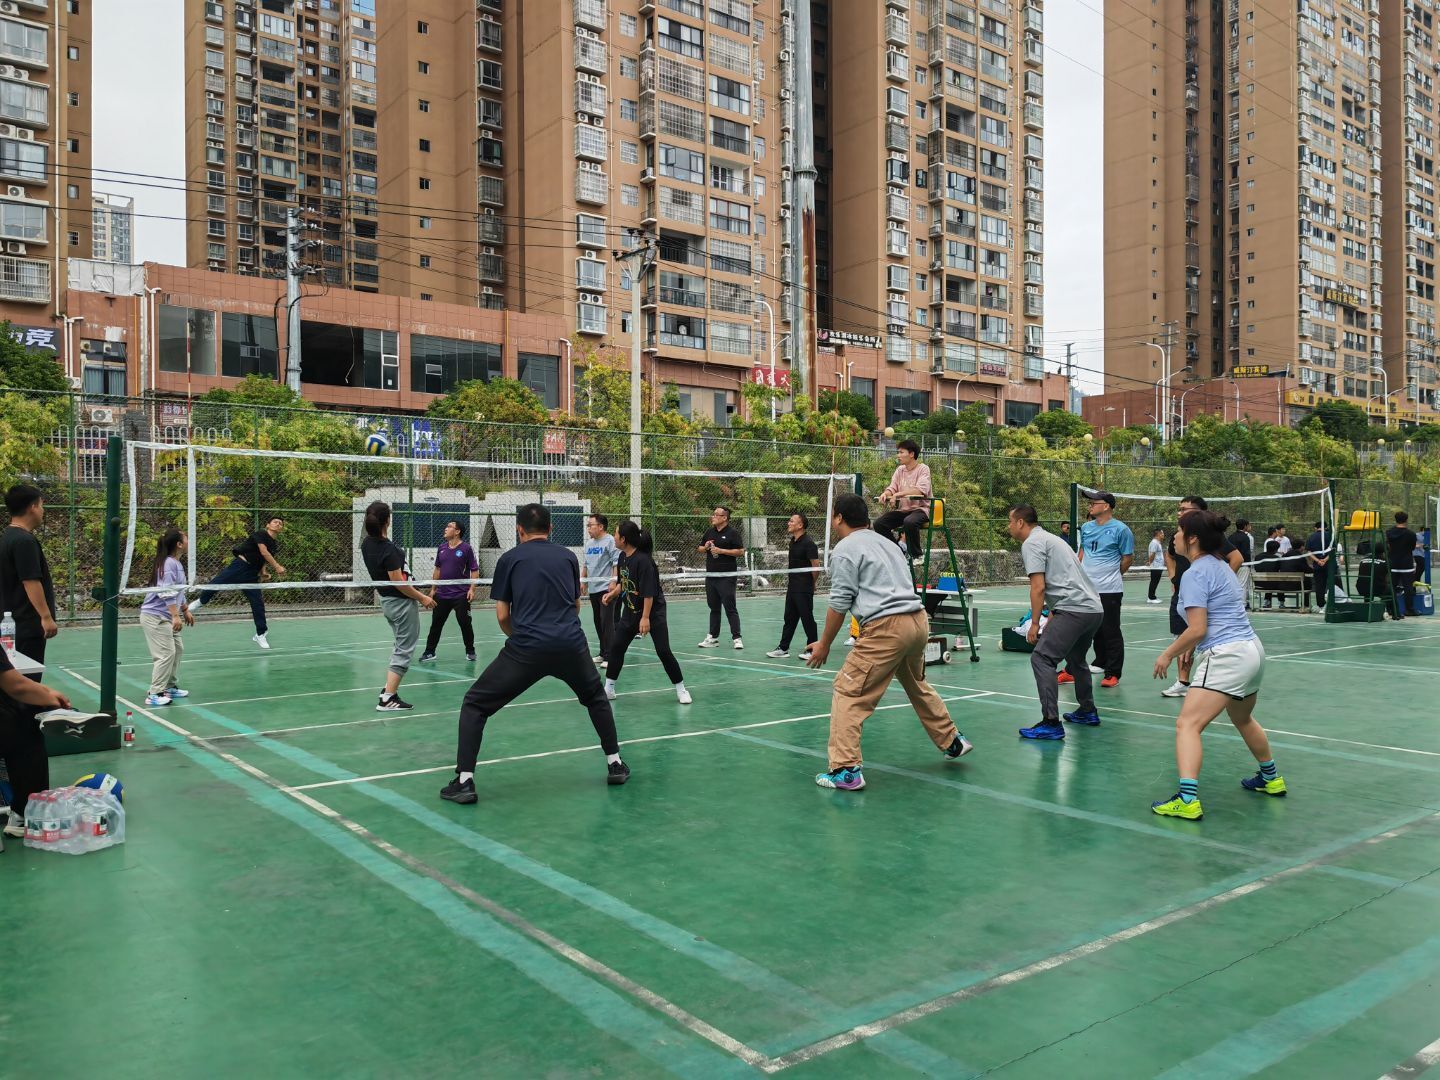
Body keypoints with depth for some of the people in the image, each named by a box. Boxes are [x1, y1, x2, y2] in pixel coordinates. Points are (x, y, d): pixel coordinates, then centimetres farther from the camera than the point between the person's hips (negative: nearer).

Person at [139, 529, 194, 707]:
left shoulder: (176, 564, 13)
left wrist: (185, 610, 27)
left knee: (177, 650, 12)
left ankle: (170, 687, 20)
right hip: (155, 617, -10)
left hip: (165, 617, 10)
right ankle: (154, 695, -8)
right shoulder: (168, 564, -18)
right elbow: (166, 592, -25)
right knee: (166, 654, -11)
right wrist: (176, 615, -28)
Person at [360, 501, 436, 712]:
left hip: (385, 600, 9)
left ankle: (389, 688, 23)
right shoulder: (388, 550, -26)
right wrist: (422, 598, -16)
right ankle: (387, 699, -2)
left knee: (401, 645, 24)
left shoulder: (367, 544, -1)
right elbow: (398, 582, -23)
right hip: (401, 602, -9)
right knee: (404, 650, 0)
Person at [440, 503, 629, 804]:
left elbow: (502, 615, 9)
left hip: (525, 648, -3)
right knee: (596, 697, 31)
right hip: (572, 644, 3)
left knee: (474, 705, 13)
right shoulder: (569, 556, 16)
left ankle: (464, 781, 4)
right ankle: (615, 764, 31)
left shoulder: (510, 559, 9)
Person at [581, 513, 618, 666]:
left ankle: (610, 657, -7)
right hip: (593, 589, 8)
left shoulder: (610, 541, -10)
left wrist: (613, 581, -21)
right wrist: (583, 580, 18)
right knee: (598, 622, 12)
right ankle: (602, 653, 21)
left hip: (606, 588, -8)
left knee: (607, 622, -9)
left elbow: (617, 562, -15)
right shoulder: (588, 543, 15)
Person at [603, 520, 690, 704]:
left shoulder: (643, 560, -24)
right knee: (616, 647, 6)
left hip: (653, 612, -8)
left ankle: (681, 689, 7)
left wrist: (646, 617, -24)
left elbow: (649, 592, -25)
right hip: (630, 612, 8)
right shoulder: (623, 557, 1)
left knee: (663, 651, -8)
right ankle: (608, 689, 17)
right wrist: (612, 594, 8)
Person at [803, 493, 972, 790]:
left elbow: (839, 603, -6)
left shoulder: (844, 550, -3)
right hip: (918, 620, 9)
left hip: (886, 627, -9)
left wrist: (824, 644, 3)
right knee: (917, 686, 28)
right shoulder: (886, 542, 21)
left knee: (848, 693, -4)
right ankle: (951, 742, 41)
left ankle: (846, 770, -9)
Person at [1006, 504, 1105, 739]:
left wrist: (1034, 624, -8)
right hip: (1095, 608, 10)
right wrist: (1051, 620, 25)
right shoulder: (1050, 538, 24)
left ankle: (1051, 723, -16)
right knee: (1075, 660, 28)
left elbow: (1039, 587, -14)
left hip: (1074, 609, -10)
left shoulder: (1032, 543, -5)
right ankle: (1087, 712, 40)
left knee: (1042, 659, -11)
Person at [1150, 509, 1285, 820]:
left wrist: (1168, 655, -7)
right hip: (1252, 650, 10)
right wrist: (1188, 647, 20)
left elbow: (1197, 629, -18)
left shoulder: (1195, 574, -14)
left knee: (1187, 724, -15)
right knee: (1243, 719, 32)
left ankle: (1187, 800, -26)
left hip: (1226, 656, -10)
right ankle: (1271, 778, 50)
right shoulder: (1221, 566, 14)